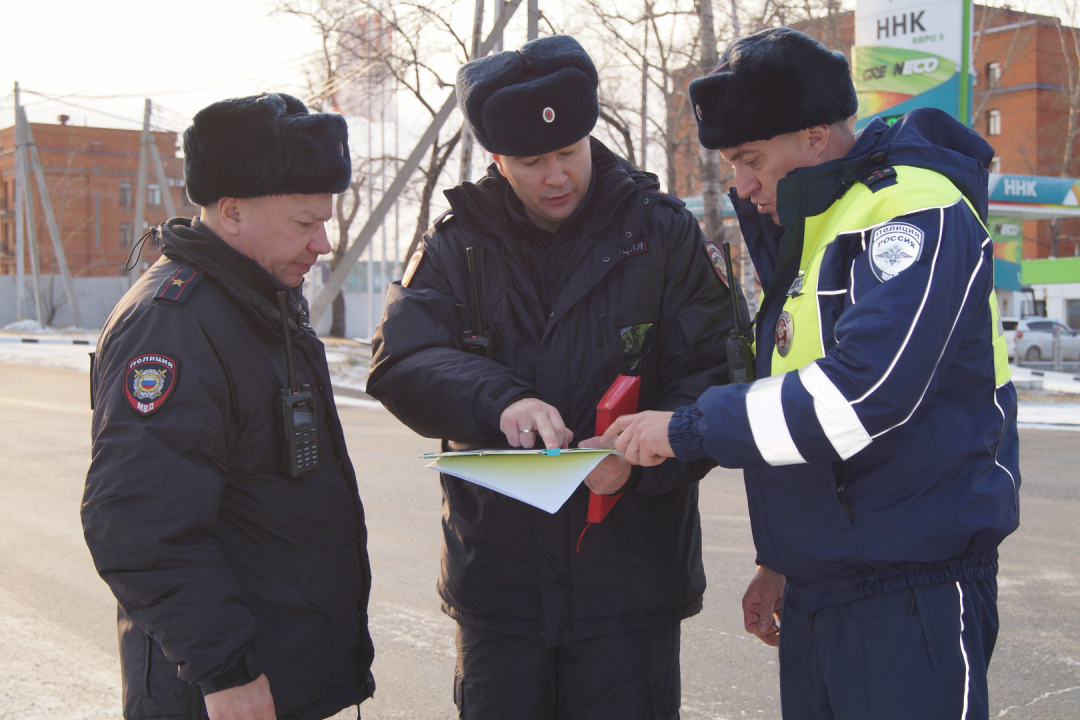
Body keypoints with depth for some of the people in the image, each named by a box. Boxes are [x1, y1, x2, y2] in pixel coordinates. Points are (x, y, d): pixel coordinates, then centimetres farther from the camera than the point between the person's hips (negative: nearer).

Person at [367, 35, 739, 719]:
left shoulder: (663, 232, 0)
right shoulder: (458, 246, 3)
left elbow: (711, 373, -5)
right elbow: (400, 361, -10)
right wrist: (499, 399, -29)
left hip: (629, 574, -1)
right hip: (497, 577, 2)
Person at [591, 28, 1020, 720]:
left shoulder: (915, 210, -14)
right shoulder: (806, 233, 16)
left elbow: (862, 393, -26)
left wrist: (688, 428, -18)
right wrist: (782, 558, 21)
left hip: (912, 587, -8)